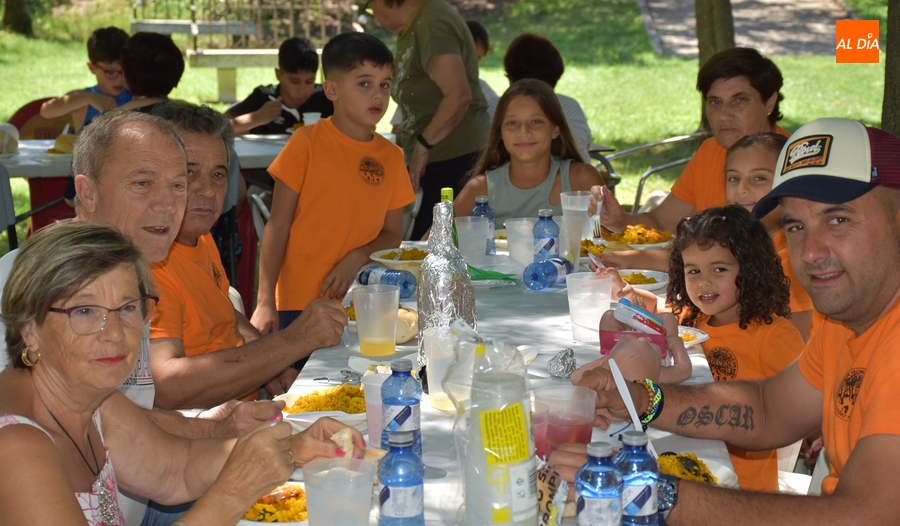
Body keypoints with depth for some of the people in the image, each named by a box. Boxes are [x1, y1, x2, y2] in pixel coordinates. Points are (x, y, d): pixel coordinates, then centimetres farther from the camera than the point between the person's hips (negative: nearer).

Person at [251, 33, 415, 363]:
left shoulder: (390, 156, 6)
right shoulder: (307, 144, -6)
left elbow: (392, 234, 11)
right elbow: (278, 226, -6)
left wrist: (358, 257, -10)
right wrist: (266, 303, -11)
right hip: (299, 304, -4)